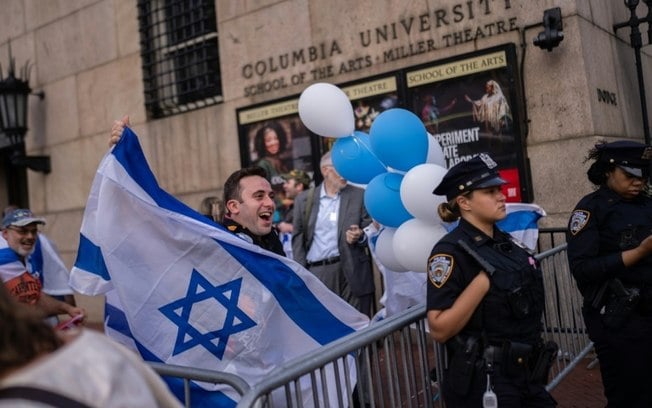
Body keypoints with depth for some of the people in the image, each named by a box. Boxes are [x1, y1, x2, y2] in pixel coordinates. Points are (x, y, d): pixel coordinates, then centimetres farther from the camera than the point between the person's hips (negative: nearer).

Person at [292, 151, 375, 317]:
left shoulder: (360, 196, 7)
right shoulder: (304, 199, 8)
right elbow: (298, 237, 8)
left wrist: (360, 237, -15)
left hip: (353, 272, 0)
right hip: (317, 273, 0)